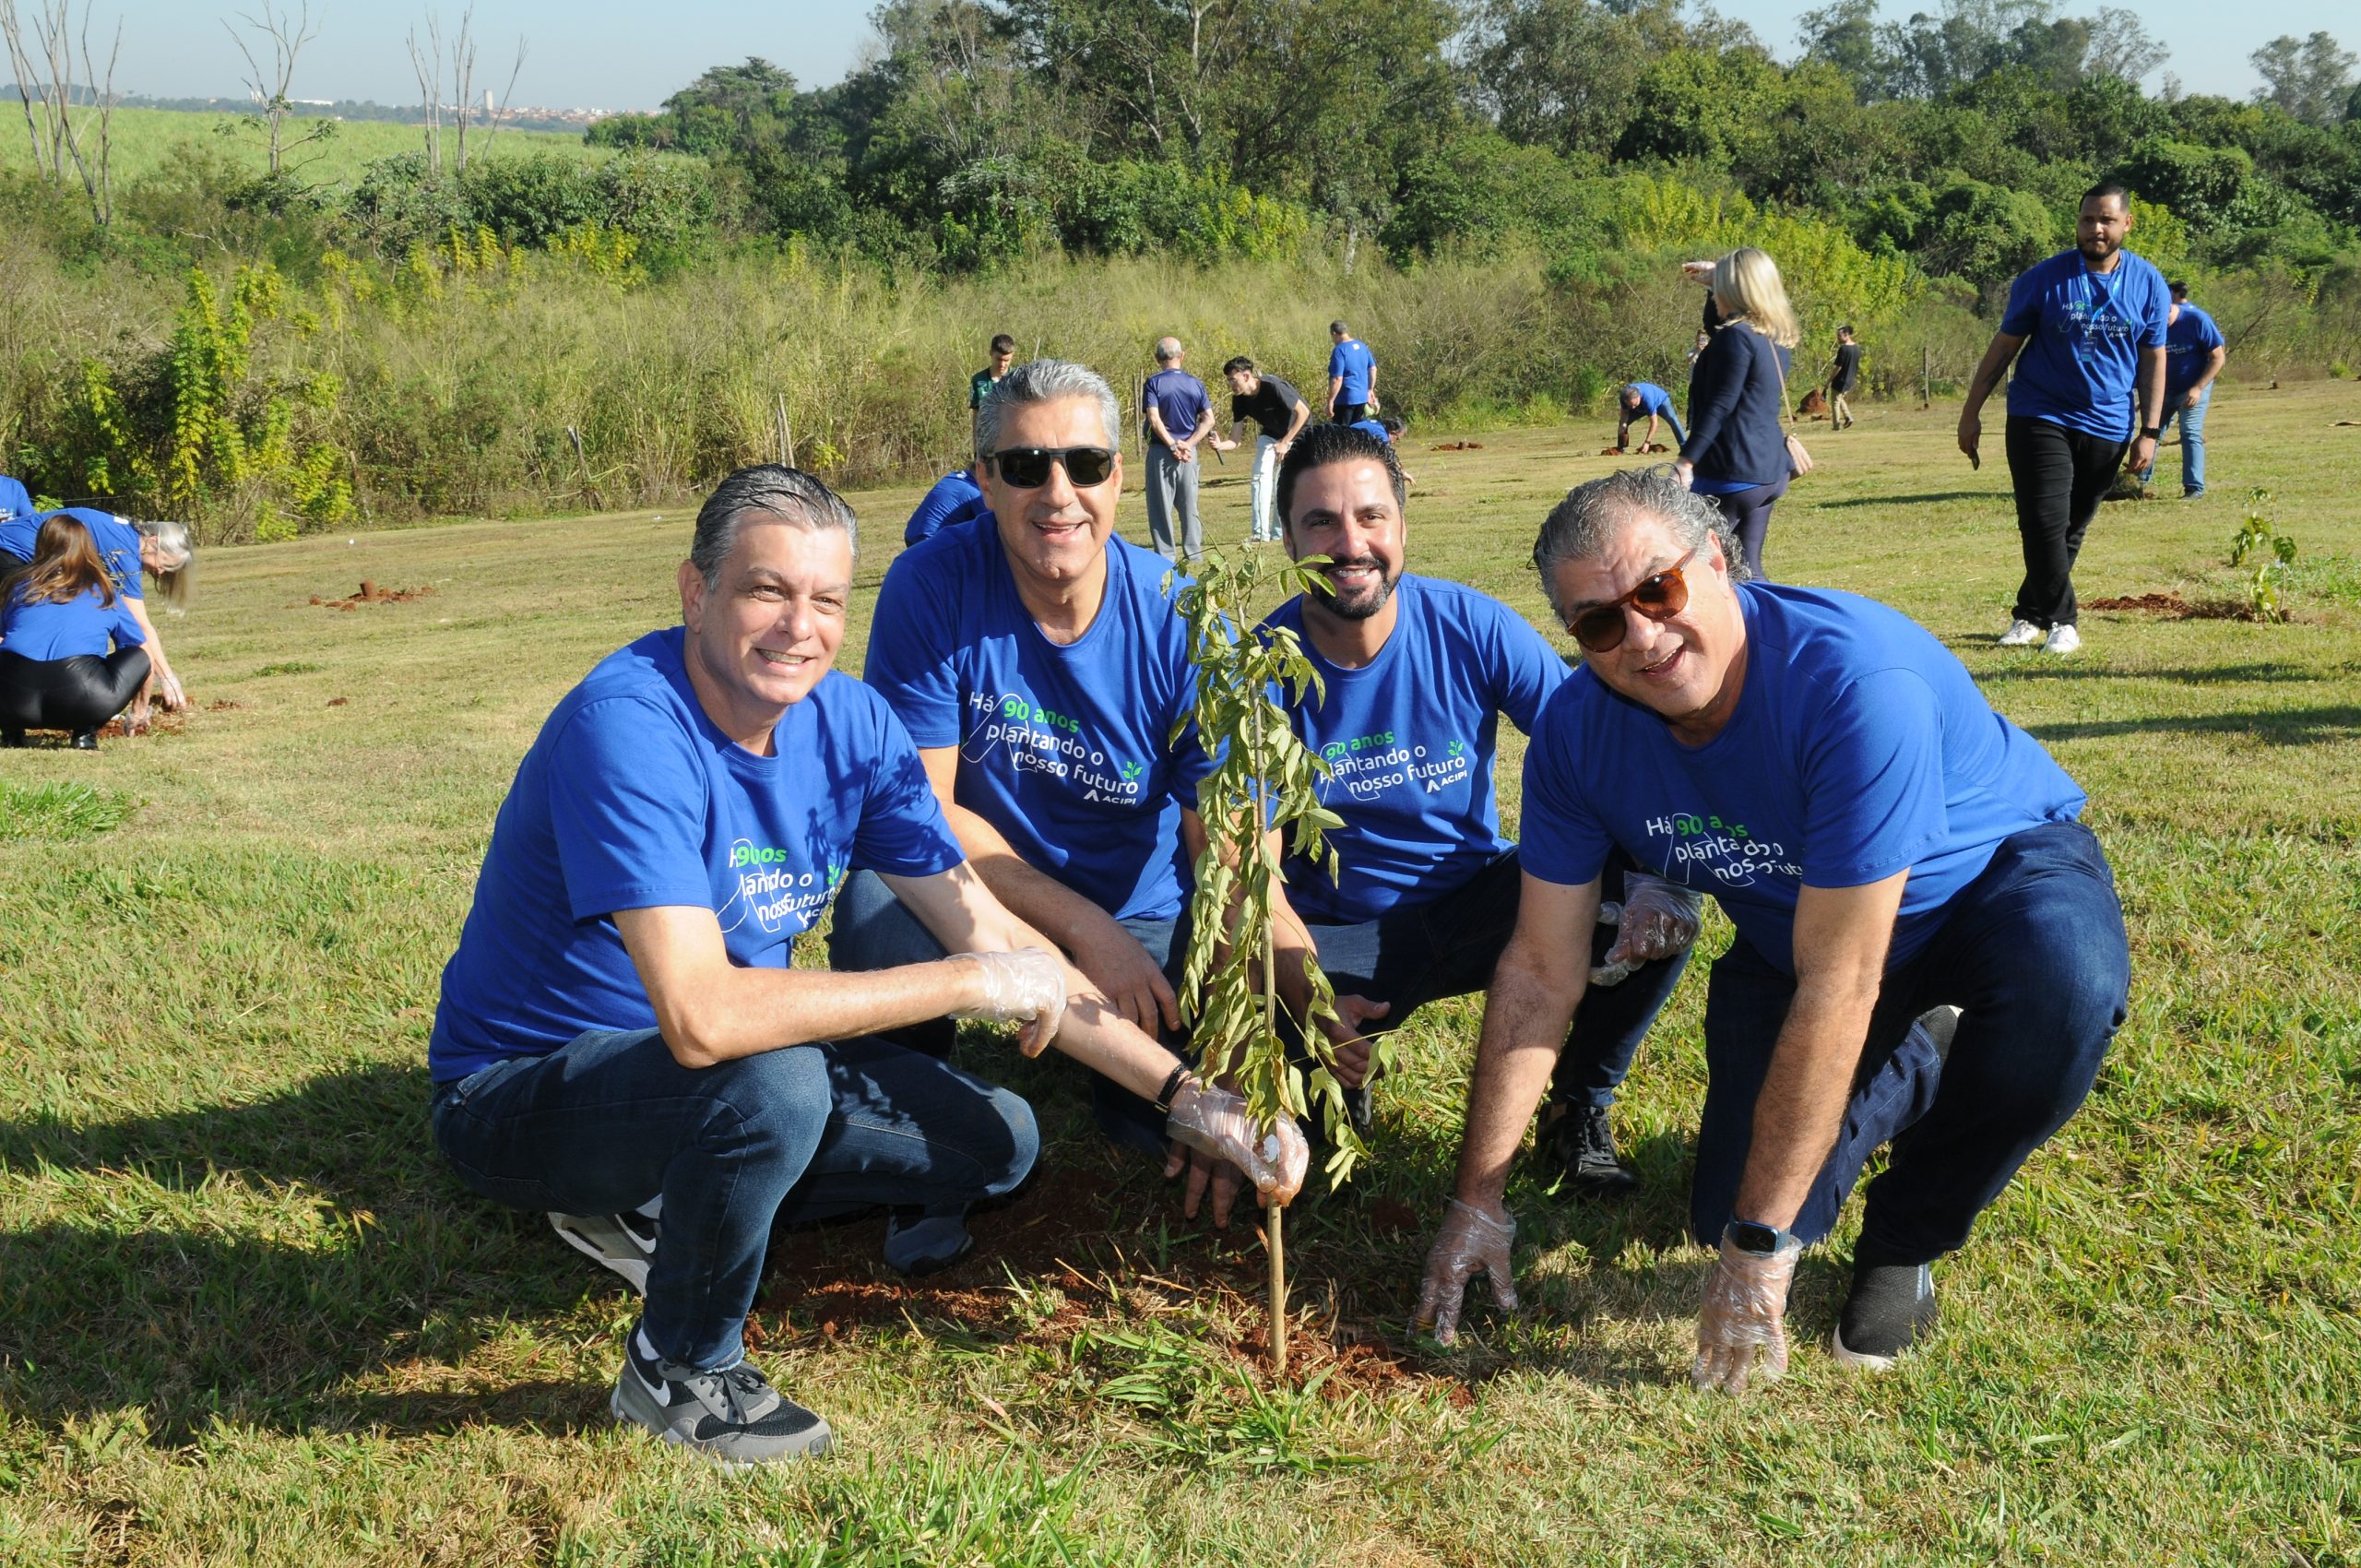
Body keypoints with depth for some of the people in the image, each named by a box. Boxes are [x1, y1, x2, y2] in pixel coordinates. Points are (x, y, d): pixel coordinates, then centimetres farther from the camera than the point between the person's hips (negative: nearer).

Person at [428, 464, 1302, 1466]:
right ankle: (679, 1373, -7)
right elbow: (702, 1017, -40)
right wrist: (969, 983, -31)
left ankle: (657, 1209, 13)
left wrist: (1186, 1097, -11)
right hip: (521, 1088, -7)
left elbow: (992, 938, -4)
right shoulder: (630, 726, -30)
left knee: (997, 1141, 2)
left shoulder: (850, 724, -7)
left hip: (702, 1078, 7)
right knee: (778, 1082, -35)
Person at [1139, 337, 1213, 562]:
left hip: (1161, 451, -3)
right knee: (1189, 506, 12)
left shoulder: (1153, 383, -7)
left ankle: (1166, 556, 0)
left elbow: (1154, 419, -17)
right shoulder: (1195, 384, 5)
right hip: (1189, 452, 4)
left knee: (1161, 507, 2)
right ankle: (1194, 555, 13)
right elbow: (1209, 419, -1)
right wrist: (1188, 444, -7)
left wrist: (1172, 445, -12)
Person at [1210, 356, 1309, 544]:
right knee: (1261, 476, -11)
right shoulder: (1240, 399, -14)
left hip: (1297, 431, -5)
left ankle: (1278, 532, 4)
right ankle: (1261, 533, -9)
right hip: (1271, 433, 5)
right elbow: (1236, 440, -13)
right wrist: (1220, 445, -36)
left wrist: (1285, 442, -25)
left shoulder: (1273, 387, -33)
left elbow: (1304, 412, -26)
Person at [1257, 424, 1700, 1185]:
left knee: (1660, 911, -24)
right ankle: (1339, 1075, 8)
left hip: (1480, 903, 2)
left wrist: (1656, 876, -30)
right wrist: (1306, 994, -30)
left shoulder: (1473, 628, -11)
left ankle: (1580, 1108, 3)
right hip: (1338, 937, -1)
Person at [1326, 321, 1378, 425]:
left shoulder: (1339, 350, -17)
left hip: (1345, 400, -8)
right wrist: (1370, 390, 23)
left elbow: (1337, 379, -22)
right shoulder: (1361, 345, 8)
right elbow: (1373, 369, 15)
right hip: (1362, 397, 8)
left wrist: (1330, 401, -18)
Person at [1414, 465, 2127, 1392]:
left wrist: (1760, 1248, -33)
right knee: (1732, 1214, -7)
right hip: (1797, 931, 5)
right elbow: (1541, 971, -12)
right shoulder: (1580, 728, -20)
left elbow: (1838, 985, -37)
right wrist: (1477, 1199, -11)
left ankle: (1905, 1241, -9)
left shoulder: (1856, 679, -39)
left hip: (2001, 872, -4)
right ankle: (1911, 1074, 25)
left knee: (2061, 980, -39)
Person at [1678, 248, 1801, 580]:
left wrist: (1687, 460, -21)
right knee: (1747, 567, 12)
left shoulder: (1737, 337, -13)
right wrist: (1712, 281, 43)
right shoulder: (1775, 339, 14)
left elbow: (1719, 406, -19)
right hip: (1770, 473, 9)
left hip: (1732, 475, -9)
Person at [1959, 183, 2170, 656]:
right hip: (2040, 418, -2)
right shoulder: (2043, 279, -5)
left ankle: (2030, 614, 19)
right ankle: (2059, 621, -1)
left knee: (2071, 529, 7)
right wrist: (1972, 411, 0)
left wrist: (2149, 431, 2)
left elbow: (2153, 360, 7)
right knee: (2044, 523, -11)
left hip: (2107, 426, 2)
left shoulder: (2149, 285, 1)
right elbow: (2004, 346, 1)